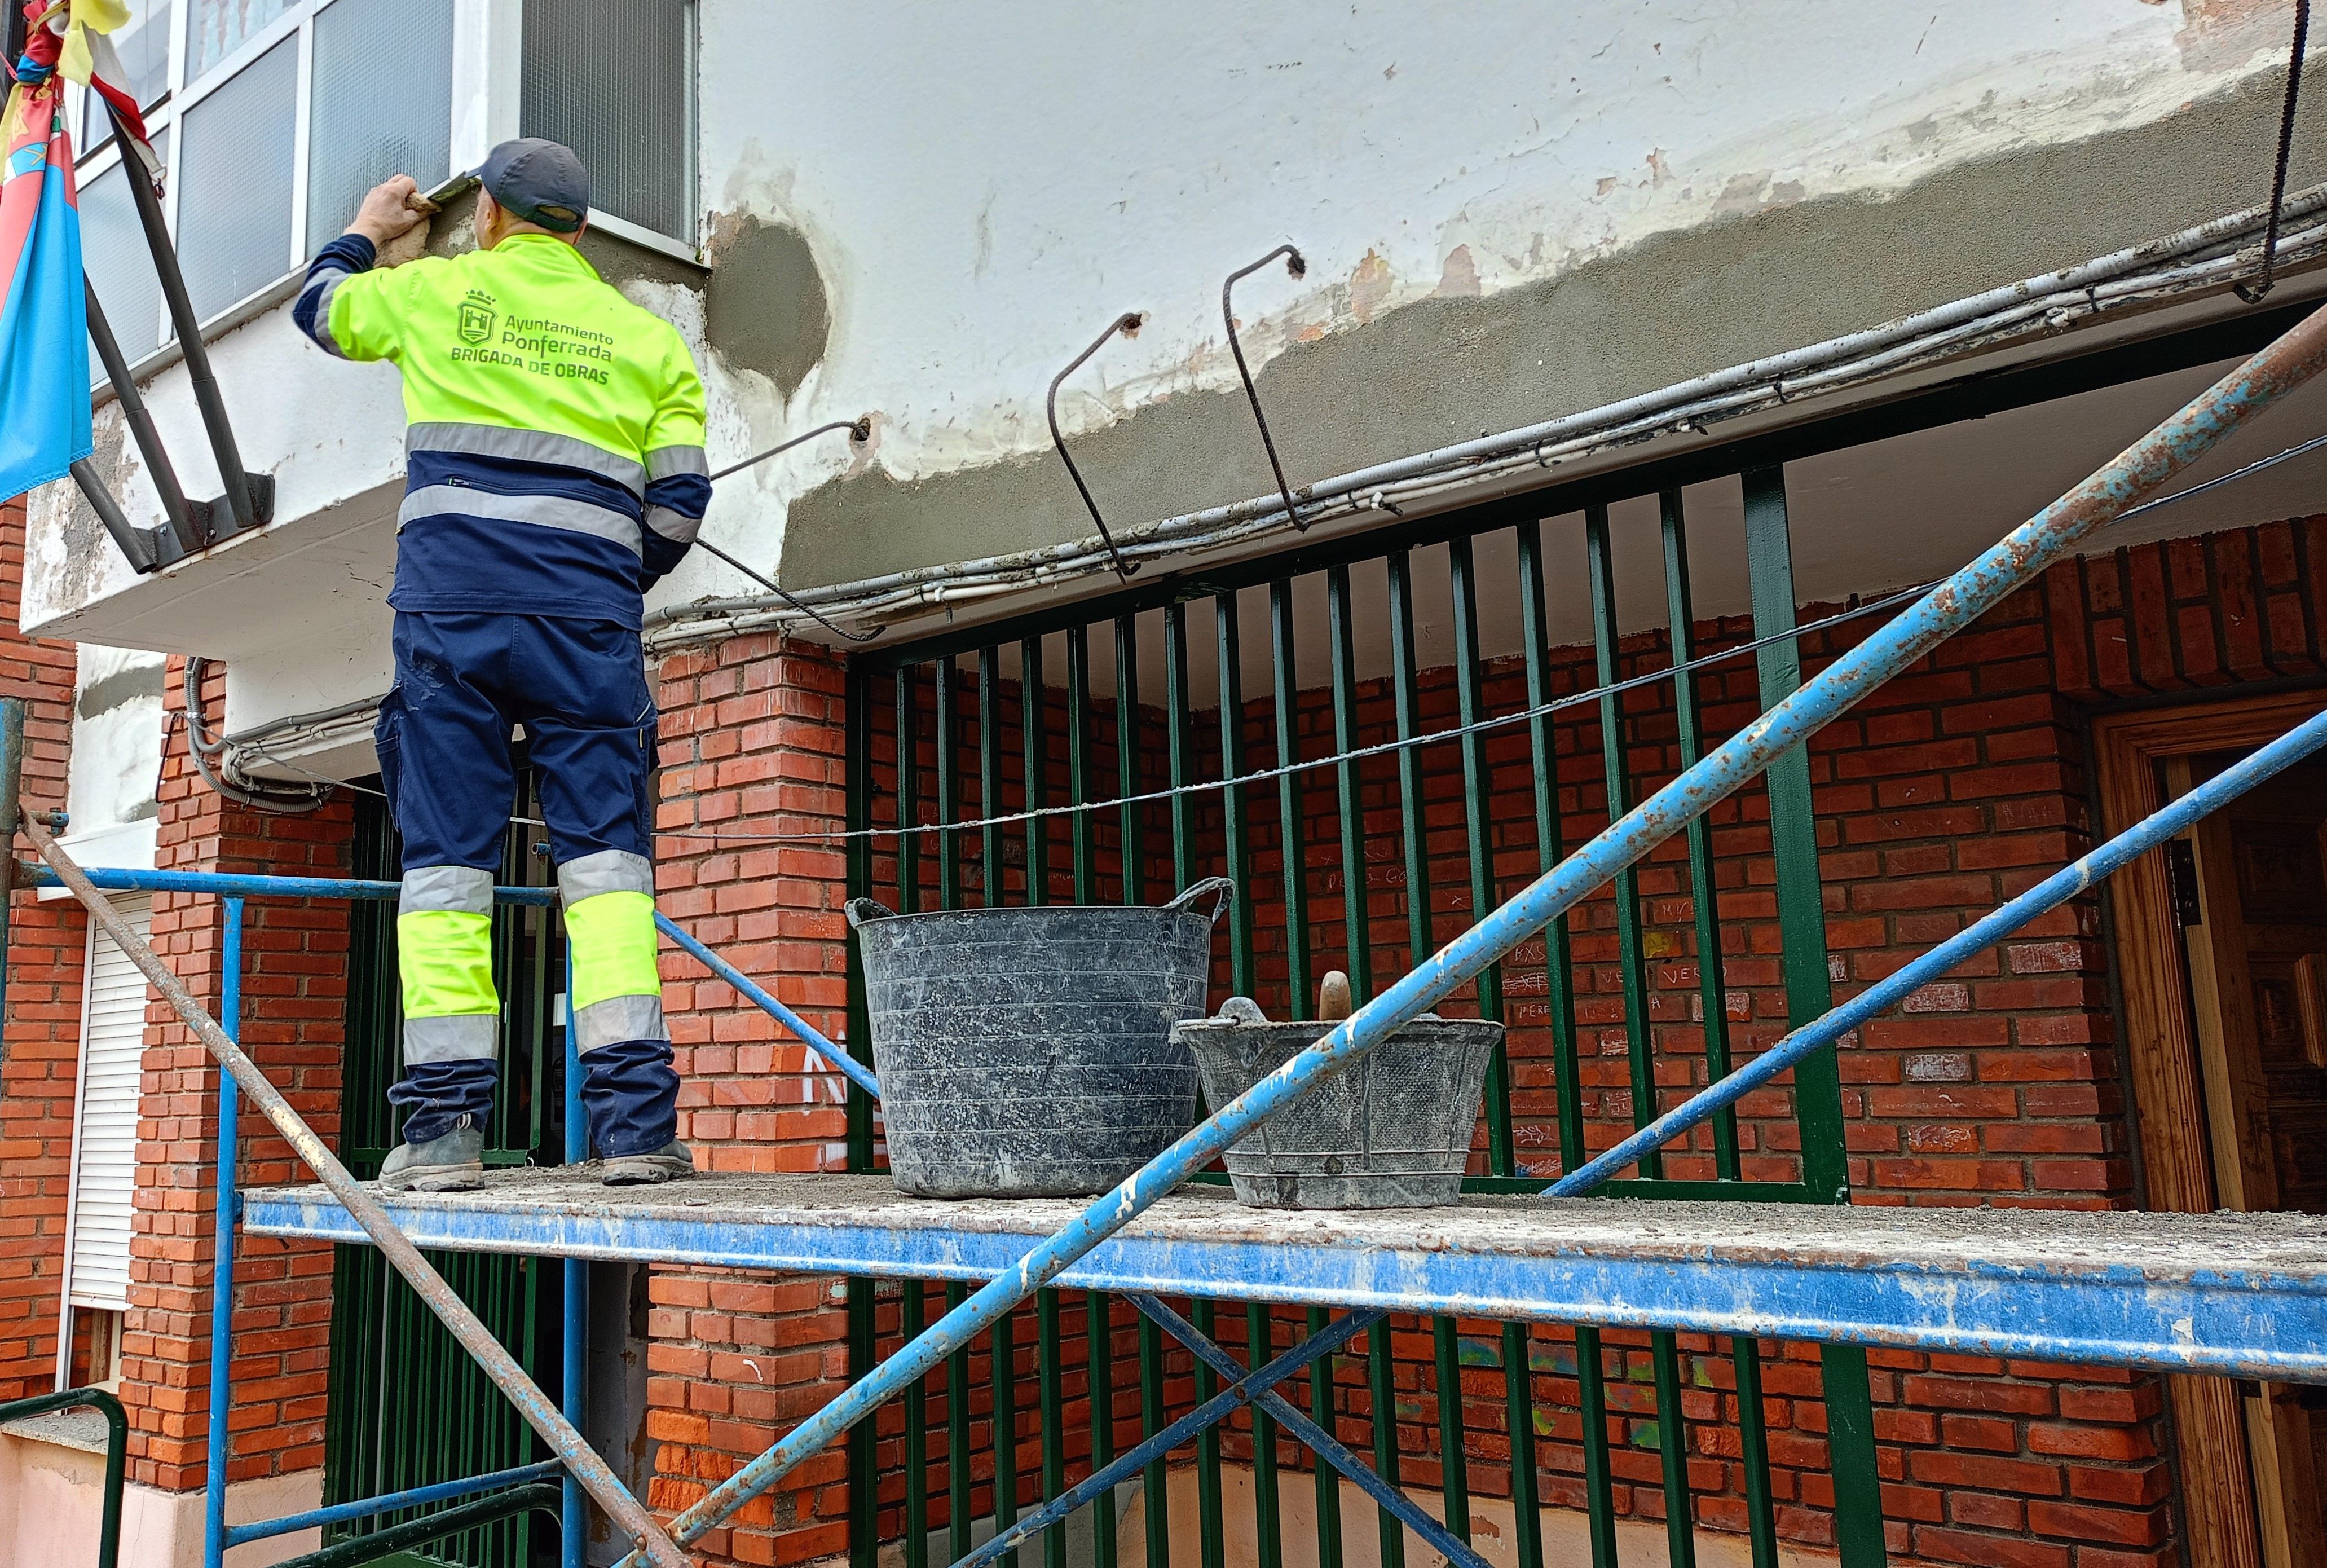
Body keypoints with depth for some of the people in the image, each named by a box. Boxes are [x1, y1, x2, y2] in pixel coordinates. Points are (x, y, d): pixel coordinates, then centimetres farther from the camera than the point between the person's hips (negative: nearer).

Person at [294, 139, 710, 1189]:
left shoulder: (437, 292, 14)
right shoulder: (645, 336, 15)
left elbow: (319, 307, 34)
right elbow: (680, 502, 8)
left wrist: (366, 231, 53)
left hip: (451, 606, 0)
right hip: (588, 621, 0)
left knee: (446, 854, 1)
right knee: (605, 855, -3)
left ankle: (445, 1123, -2)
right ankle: (634, 1117, -10)